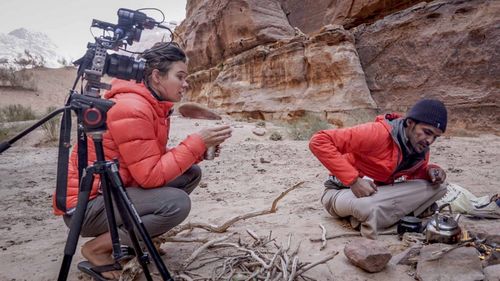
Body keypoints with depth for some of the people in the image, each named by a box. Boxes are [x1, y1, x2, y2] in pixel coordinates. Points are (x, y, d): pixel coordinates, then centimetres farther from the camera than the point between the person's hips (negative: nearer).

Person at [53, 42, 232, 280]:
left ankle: (132, 237, 10)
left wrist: (199, 149, -7)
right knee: (177, 203, -26)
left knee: (191, 173, 3)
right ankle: (97, 248, -6)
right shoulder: (131, 108, -23)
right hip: (85, 204, -9)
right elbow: (151, 176, -25)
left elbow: (159, 163, 7)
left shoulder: (156, 106, 7)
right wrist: (196, 143, -22)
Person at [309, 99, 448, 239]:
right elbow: (319, 141, -31)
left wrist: (430, 171, -9)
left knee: (437, 187, -9)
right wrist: (354, 180, -32)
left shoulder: (421, 148, -4)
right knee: (366, 205, -42)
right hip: (345, 192, -7)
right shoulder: (378, 133, -27)